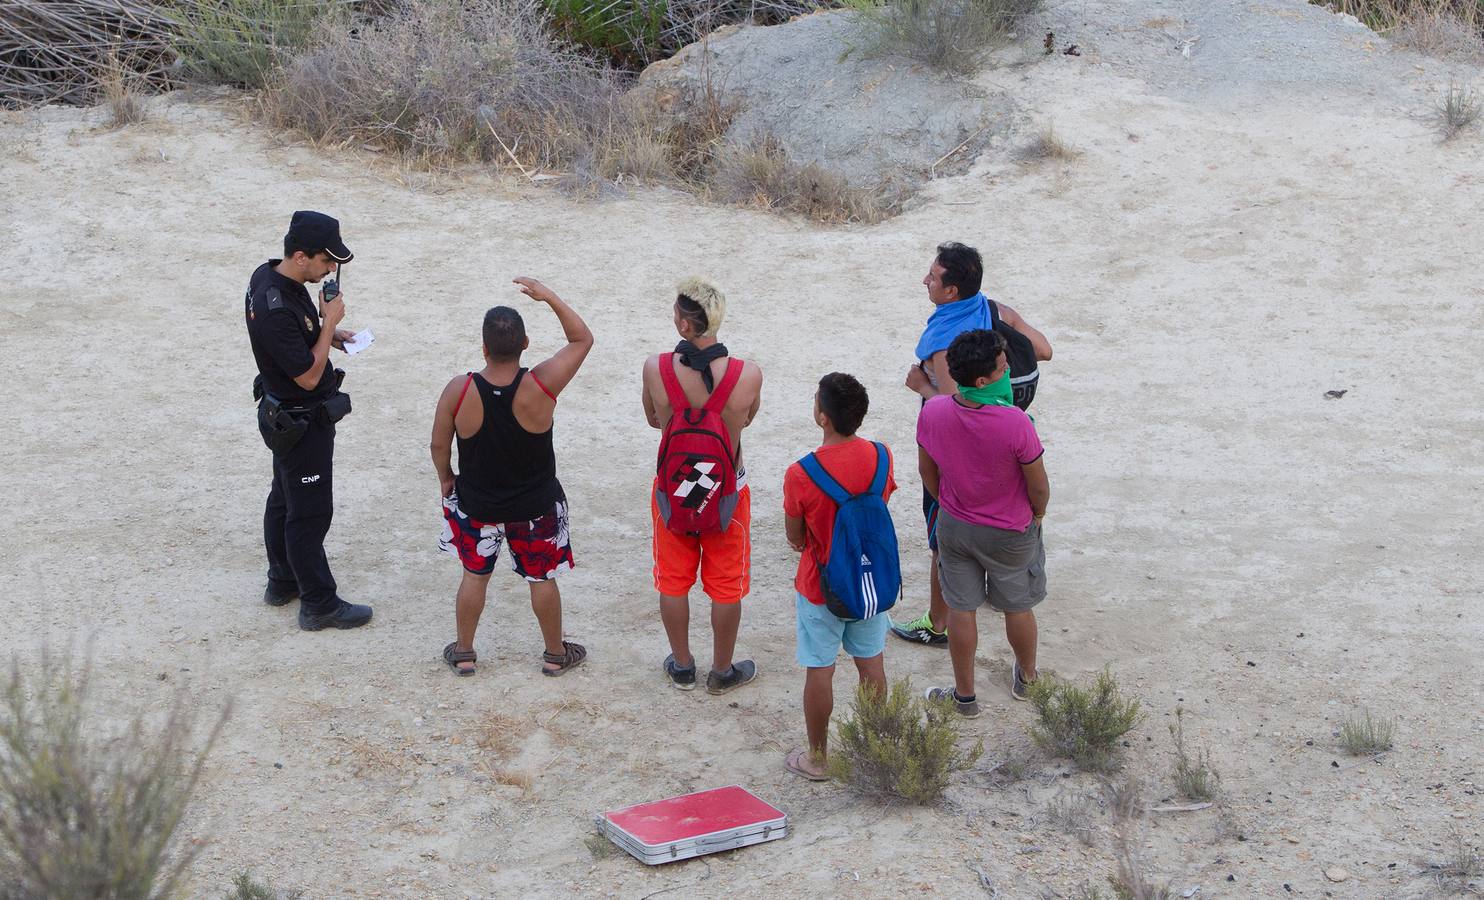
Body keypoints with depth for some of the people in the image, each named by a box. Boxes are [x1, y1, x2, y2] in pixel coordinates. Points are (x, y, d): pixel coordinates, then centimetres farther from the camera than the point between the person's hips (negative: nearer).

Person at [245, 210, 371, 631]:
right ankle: (319, 604, 14)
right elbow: (309, 376, -27)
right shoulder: (277, 308, -34)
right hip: (302, 422, -10)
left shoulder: (269, 276, -4)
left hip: (284, 415, 10)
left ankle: (283, 581, 39)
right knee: (309, 512, 2)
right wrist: (330, 322, -20)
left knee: (284, 498, 23)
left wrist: (326, 332, 1)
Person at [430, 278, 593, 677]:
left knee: (475, 575, 22)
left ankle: (464, 652, 37)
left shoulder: (458, 391, -24)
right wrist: (548, 296, -13)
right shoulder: (541, 386, -27)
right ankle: (555, 654, 36)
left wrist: (446, 479, 11)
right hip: (535, 507, -1)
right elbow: (582, 339, -12)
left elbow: (439, 445, -8)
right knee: (542, 578, 19)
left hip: (476, 505, 1)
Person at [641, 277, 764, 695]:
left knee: (673, 580, 22)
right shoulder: (748, 375, -24)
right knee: (726, 585, 19)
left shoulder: (655, 369, -22)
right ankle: (722, 672, 35)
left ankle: (682, 667, 37)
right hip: (727, 490, -1)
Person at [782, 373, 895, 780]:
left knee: (820, 671, 10)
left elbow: (795, 538, -12)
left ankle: (818, 758, 23)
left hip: (821, 586, -4)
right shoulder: (880, 456, -12)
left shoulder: (801, 475, -25)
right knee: (871, 663, 19)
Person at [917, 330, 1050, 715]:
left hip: (955, 527, 3)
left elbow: (927, 471, -3)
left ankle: (965, 694, 34)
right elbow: (1039, 487, -20)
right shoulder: (1015, 423, -33)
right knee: (1017, 608, 22)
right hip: (1011, 534, -2)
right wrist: (1036, 517, 3)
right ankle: (1026, 677, 46)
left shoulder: (932, 412, -21)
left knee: (960, 609, 19)